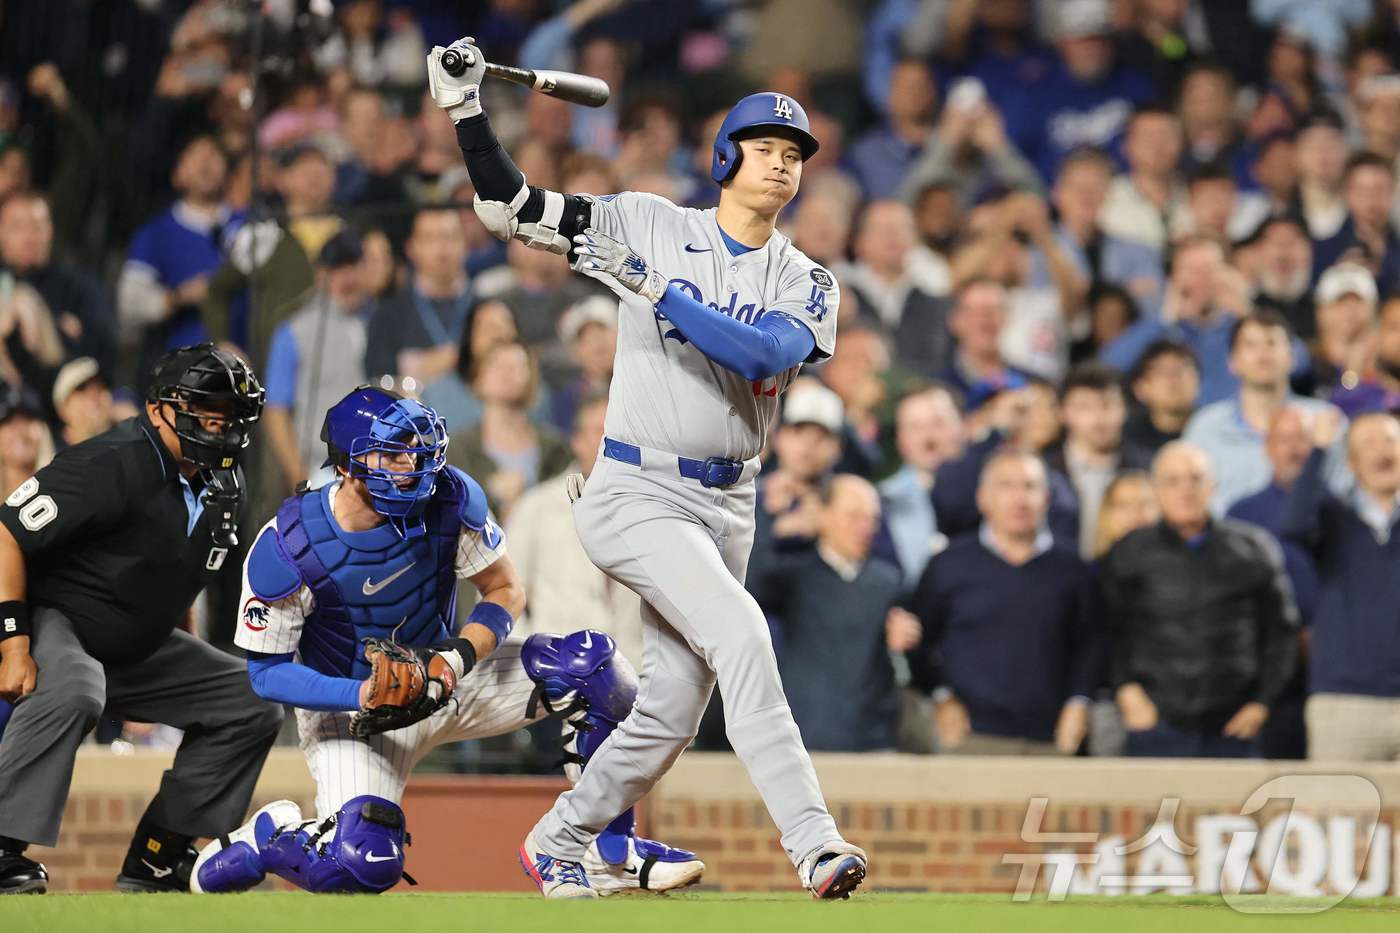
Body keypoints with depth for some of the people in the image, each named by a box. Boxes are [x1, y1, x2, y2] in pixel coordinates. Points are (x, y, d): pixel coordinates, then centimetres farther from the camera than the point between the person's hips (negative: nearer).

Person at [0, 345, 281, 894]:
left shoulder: (221, 485, 4)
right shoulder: (112, 466, -23)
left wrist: (179, 667, 17)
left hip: (135, 645, 9)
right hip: (50, 620, -9)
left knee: (251, 708, 5)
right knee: (73, 688, -41)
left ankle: (151, 866, 6)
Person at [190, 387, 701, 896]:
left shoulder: (450, 500, -17)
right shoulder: (285, 549, -25)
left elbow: (505, 591, -5)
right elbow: (267, 671, -17)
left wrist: (457, 658, -25)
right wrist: (364, 697, -32)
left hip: (445, 670, 4)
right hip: (350, 702, -4)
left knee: (596, 667, -16)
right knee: (362, 867, -27)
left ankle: (611, 852, -5)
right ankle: (267, 837, 8)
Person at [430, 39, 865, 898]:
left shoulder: (806, 285, 4)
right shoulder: (647, 226, 0)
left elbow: (765, 353, -18)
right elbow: (508, 207, 1)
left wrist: (653, 289, -25)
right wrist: (466, 109, -10)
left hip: (726, 506, 5)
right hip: (637, 495, -5)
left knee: (672, 713, 8)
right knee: (740, 633, -25)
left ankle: (556, 844, 30)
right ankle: (813, 844, -33)